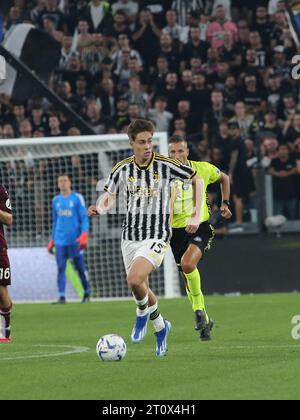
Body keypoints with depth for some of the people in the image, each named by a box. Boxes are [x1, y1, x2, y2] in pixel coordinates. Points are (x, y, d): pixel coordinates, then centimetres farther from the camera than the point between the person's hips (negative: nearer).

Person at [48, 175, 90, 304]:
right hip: (60, 240, 3)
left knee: (80, 268, 5)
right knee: (61, 268, -7)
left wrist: (84, 235, -16)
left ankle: (86, 293, 23)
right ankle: (62, 296, -10)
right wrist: (52, 240, 18)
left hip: (75, 240, -3)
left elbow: (84, 218, -3)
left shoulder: (77, 198, 0)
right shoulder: (55, 201, 14)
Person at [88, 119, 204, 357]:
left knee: (134, 280, -25)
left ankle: (143, 312, 7)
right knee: (141, 288, 11)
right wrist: (99, 209, -17)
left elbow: (197, 180, 5)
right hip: (130, 237, 4)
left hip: (157, 236, -4)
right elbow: (109, 197, 7)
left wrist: (196, 216, 2)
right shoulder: (122, 169, -1)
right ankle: (160, 327, 37)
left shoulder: (165, 165, -8)